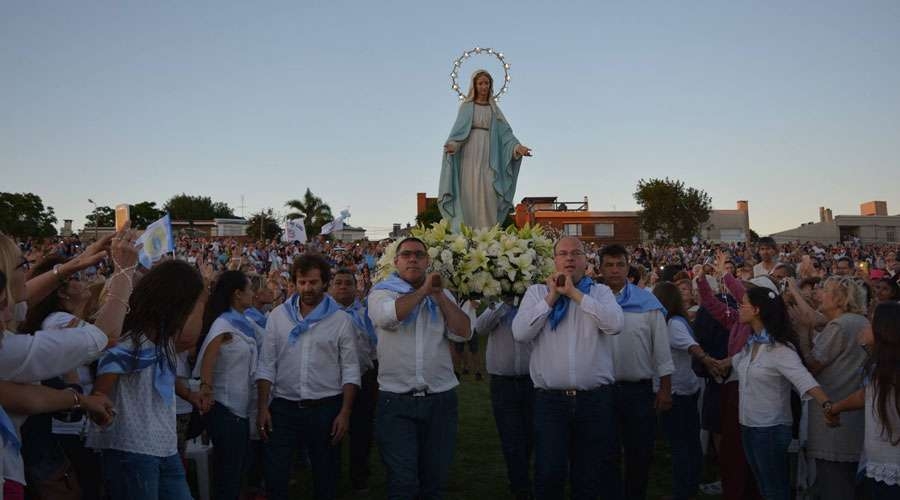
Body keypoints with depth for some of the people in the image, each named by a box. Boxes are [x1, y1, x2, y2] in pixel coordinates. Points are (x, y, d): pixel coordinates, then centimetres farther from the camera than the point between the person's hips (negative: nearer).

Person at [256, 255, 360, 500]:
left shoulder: (341, 320, -3)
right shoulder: (277, 316, 2)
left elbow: (350, 369, -4)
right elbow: (266, 365, 3)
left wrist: (345, 412, -10)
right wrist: (263, 407, -4)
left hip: (326, 408, -1)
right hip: (283, 407, 1)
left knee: (326, 476, 12)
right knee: (275, 475, 4)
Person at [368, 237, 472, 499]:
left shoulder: (442, 295, 13)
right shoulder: (382, 291, 2)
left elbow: (464, 332, 0)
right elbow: (389, 315, -21)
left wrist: (438, 294, -5)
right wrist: (423, 290, -10)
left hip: (440, 399, 3)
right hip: (397, 401, -3)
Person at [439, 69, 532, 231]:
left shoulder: (494, 108, 15)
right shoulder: (466, 107, 8)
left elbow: (505, 132, 7)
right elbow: (459, 130, -2)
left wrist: (517, 146, -10)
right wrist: (452, 145, -23)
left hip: (488, 156, 2)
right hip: (470, 155, -2)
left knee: (488, 194, -8)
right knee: (469, 194, -8)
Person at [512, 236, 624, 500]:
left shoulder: (600, 292, 6)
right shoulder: (537, 292, 7)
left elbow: (615, 324, -13)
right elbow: (520, 332, -6)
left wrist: (575, 293, -10)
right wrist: (551, 297, -6)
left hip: (596, 399, 1)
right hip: (550, 399, 0)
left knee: (590, 477, 12)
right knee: (549, 475, -2)